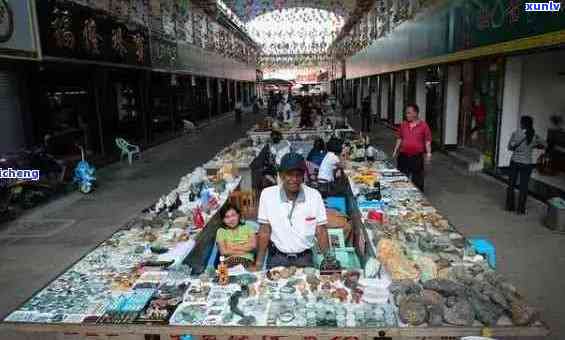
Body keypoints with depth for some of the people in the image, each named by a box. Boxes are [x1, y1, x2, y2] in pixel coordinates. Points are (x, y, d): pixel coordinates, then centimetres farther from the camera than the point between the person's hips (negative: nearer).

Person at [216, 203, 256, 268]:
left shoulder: (247, 227, 14)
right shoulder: (221, 231, 11)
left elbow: (253, 245, 0)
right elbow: (223, 252, -1)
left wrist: (233, 247, -3)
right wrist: (245, 249, -3)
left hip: (247, 259, 0)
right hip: (229, 260, 0)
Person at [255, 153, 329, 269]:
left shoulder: (314, 195, -5)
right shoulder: (267, 194, -7)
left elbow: (321, 232, -1)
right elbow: (264, 231, -3)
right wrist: (258, 264, -6)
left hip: (305, 258, 1)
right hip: (277, 258, -1)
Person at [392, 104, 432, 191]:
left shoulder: (423, 125, -6)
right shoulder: (403, 124, 5)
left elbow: (427, 140, -3)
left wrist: (428, 153, -10)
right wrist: (396, 150, 10)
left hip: (417, 157, -3)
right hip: (403, 156, 3)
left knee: (417, 180, 5)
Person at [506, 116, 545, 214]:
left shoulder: (515, 133, -9)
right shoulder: (534, 136, -4)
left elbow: (509, 147, -2)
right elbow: (543, 145, 11)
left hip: (514, 162, 0)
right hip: (526, 164, 1)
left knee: (511, 184, 13)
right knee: (523, 187, 8)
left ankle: (509, 206, 19)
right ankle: (521, 209, 14)